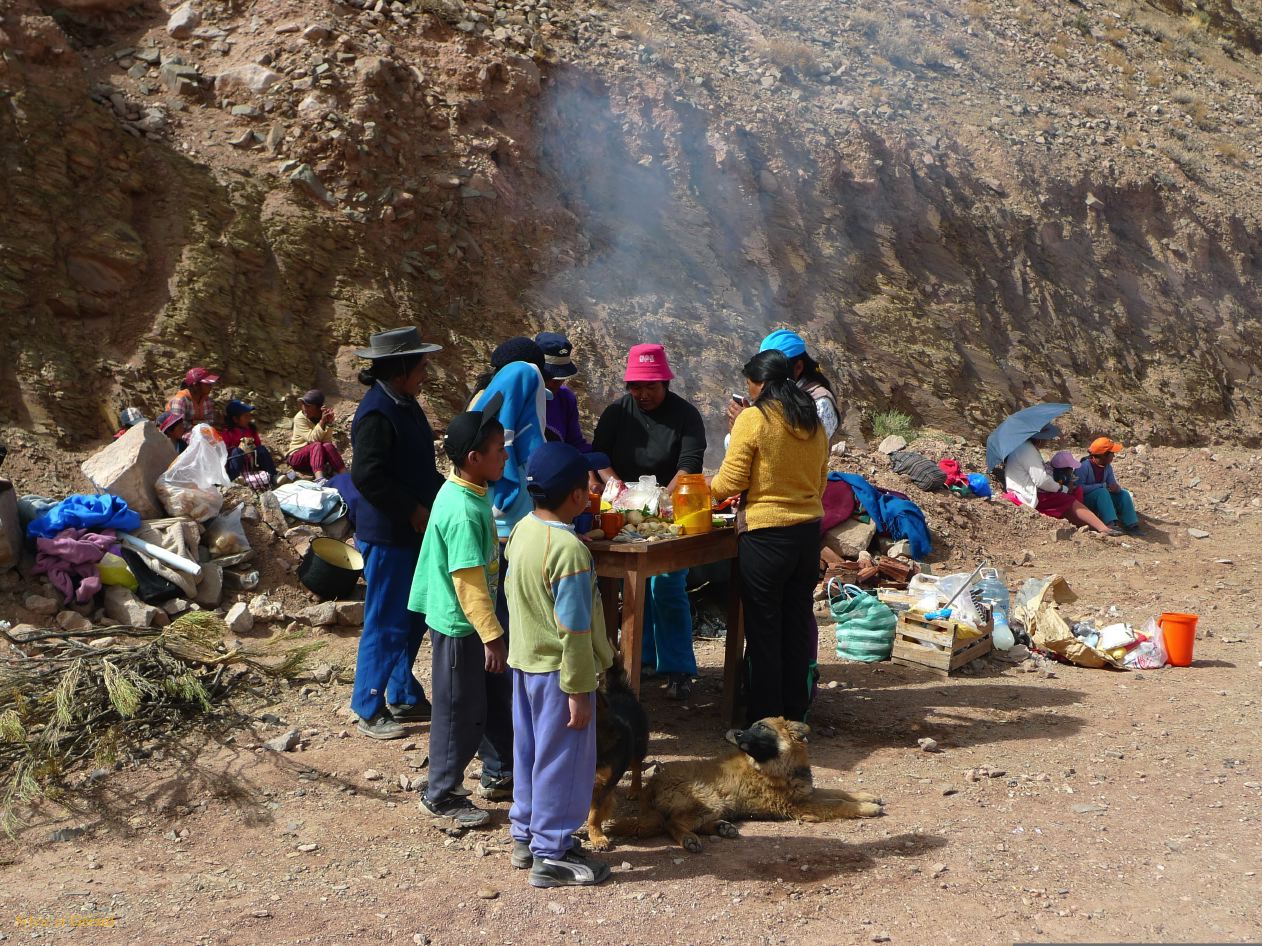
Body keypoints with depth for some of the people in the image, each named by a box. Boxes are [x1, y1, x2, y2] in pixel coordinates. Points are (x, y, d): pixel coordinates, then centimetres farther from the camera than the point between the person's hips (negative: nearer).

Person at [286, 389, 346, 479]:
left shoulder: (324, 416, -3)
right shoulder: (300, 418, -14)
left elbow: (327, 441, -16)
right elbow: (313, 439, -27)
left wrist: (330, 423, -27)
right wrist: (322, 421, -32)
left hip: (316, 458, 3)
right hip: (297, 456, -3)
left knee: (327, 446, -28)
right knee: (317, 445, -33)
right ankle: (320, 478, -56)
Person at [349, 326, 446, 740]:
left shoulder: (405, 406, 11)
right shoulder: (377, 412, -20)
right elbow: (367, 475, -27)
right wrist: (413, 510, -20)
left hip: (412, 534, 10)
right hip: (387, 535, -10)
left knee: (413, 619, 18)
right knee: (386, 624, 0)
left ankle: (404, 697, 31)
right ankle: (369, 710, 12)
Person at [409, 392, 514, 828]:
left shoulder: (467, 491, 2)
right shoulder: (464, 512, -28)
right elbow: (469, 583, -27)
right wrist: (491, 636, -23)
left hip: (473, 620, 10)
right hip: (460, 625, -10)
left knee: (497, 694, 22)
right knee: (460, 712, 4)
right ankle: (440, 796, 20)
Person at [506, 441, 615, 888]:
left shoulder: (521, 530, 0)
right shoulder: (569, 551, -26)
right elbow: (574, 631, -23)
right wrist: (579, 692, -17)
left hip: (524, 662, 9)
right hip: (558, 671, -9)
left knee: (529, 752, 20)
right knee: (562, 762, 4)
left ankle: (525, 836, 34)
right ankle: (551, 855, 14)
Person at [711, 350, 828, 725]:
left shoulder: (753, 419, -12)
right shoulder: (814, 423, 8)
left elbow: (729, 483, -11)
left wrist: (702, 490, 7)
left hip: (765, 534, -6)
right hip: (809, 531, 6)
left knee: (763, 628, 3)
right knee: (798, 623, 13)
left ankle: (763, 722, 9)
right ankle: (795, 716, 22)